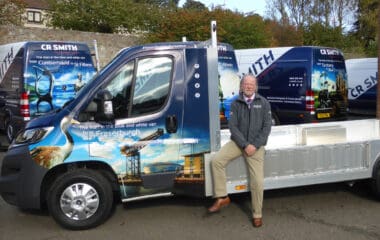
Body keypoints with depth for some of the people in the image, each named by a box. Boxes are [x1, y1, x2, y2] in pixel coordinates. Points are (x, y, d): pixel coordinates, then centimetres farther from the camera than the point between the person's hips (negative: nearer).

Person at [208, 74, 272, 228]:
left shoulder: (263, 103, 2)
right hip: (237, 142, 1)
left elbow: (267, 126, -3)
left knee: (257, 181, -8)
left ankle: (257, 215, 13)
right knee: (216, 161, -21)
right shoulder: (236, 103, 3)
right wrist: (245, 145, -16)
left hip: (256, 146, -1)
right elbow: (232, 126, -5)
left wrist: (255, 145, -14)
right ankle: (222, 198, -8)